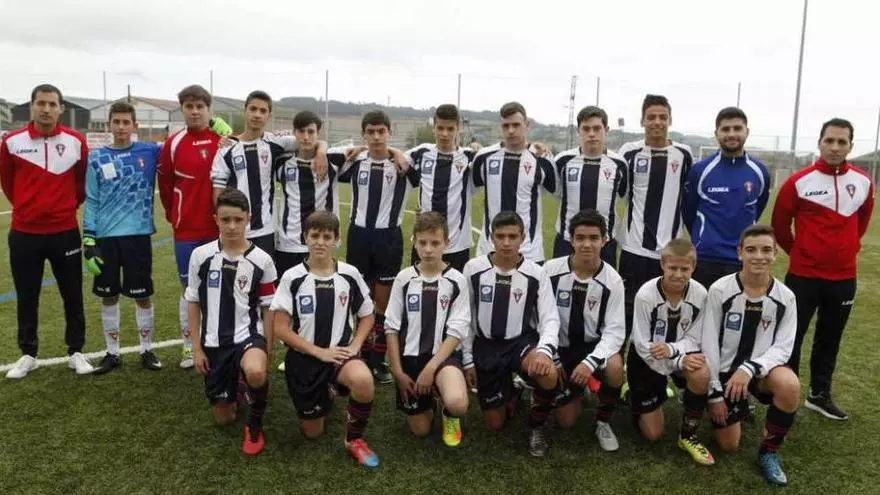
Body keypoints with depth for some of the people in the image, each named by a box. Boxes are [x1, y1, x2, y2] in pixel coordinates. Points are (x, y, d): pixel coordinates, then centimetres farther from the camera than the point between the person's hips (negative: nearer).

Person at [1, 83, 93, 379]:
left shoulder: (76, 142, -3)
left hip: (65, 232, 0)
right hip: (24, 233, 0)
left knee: (72, 296, 7)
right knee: (26, 298, 10)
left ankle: (76, 352, 20)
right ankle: (28, 354, 24)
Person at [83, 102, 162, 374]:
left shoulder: (149, 152, 1)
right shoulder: (97, 158, 2)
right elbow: (91, 202, 3)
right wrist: (88, 241, -3)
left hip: (138, 235, -1)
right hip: (105, 237, 1)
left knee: (143, 296, 6)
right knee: (108, 297, 10)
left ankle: (147, 350, 22)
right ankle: (112, 353, 24)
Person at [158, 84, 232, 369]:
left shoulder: (224, 140, -2)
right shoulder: (174, 144, -2)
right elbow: (164, 184, 7)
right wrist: (174, 216, 12)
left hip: (219, 228, 0)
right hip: (186, 230, 0)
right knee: (189, 288, 8)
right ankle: (189, 347, 20)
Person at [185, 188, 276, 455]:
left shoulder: (261, 260, -7)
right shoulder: (200, 255, -4)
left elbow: (268, 308, 0)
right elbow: (193, 303, 4)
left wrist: (268, 351, -3)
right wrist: (196, 348, 2)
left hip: (249, 336, -2)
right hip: (214, 343, 2)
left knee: (255, 372, -38)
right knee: (224, 418, 9)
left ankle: (255, 424, -6)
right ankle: (238, 388, 45)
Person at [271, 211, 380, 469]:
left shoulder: (349, 274, -4)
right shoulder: (292, 278, -9)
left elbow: (367, 315, 7)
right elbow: (281, 328, -10)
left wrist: (354, 346, -10)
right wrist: (319, 352, -16)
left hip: (340, 352, 0)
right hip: (304, 357, 0)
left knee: (363, 380, -35)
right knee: (312, 432, 8)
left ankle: (354, 439, -6)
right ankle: (326, 395, 43)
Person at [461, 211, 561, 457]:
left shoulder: (536, 274, -8)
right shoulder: (473, 269, -6)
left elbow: (550, 319, -10)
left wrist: (545, 350, -31)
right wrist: (467, 360, 2)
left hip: (522, 342, -1)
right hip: (486, 347, 1)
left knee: (549, 375, -35)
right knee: (495, 424, 4)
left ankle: (536, 426, -3)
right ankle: (509, 390, 40)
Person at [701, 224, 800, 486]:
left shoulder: (785, 297, -7)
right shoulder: (720, 290, -13)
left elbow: (782, 347, -9)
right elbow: (709, 344, -10)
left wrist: (750, 369, -28)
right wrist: (714, 393, -10)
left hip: (761, 368, 1)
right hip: (725, 371, -1)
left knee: (789, 385, -34)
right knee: (729, 445, 1)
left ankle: (769, 452, -9)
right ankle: (741, 406, 36)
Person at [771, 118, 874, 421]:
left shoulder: (863, 182, 2)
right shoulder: (799, 182, -11)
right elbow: (780, 223, 0)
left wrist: (848, 247, 16)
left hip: (844, 277, 4)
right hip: (803, 276, -4)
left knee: (829, 340, 15)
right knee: (792, 337, 3)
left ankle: (820, 395, 29)